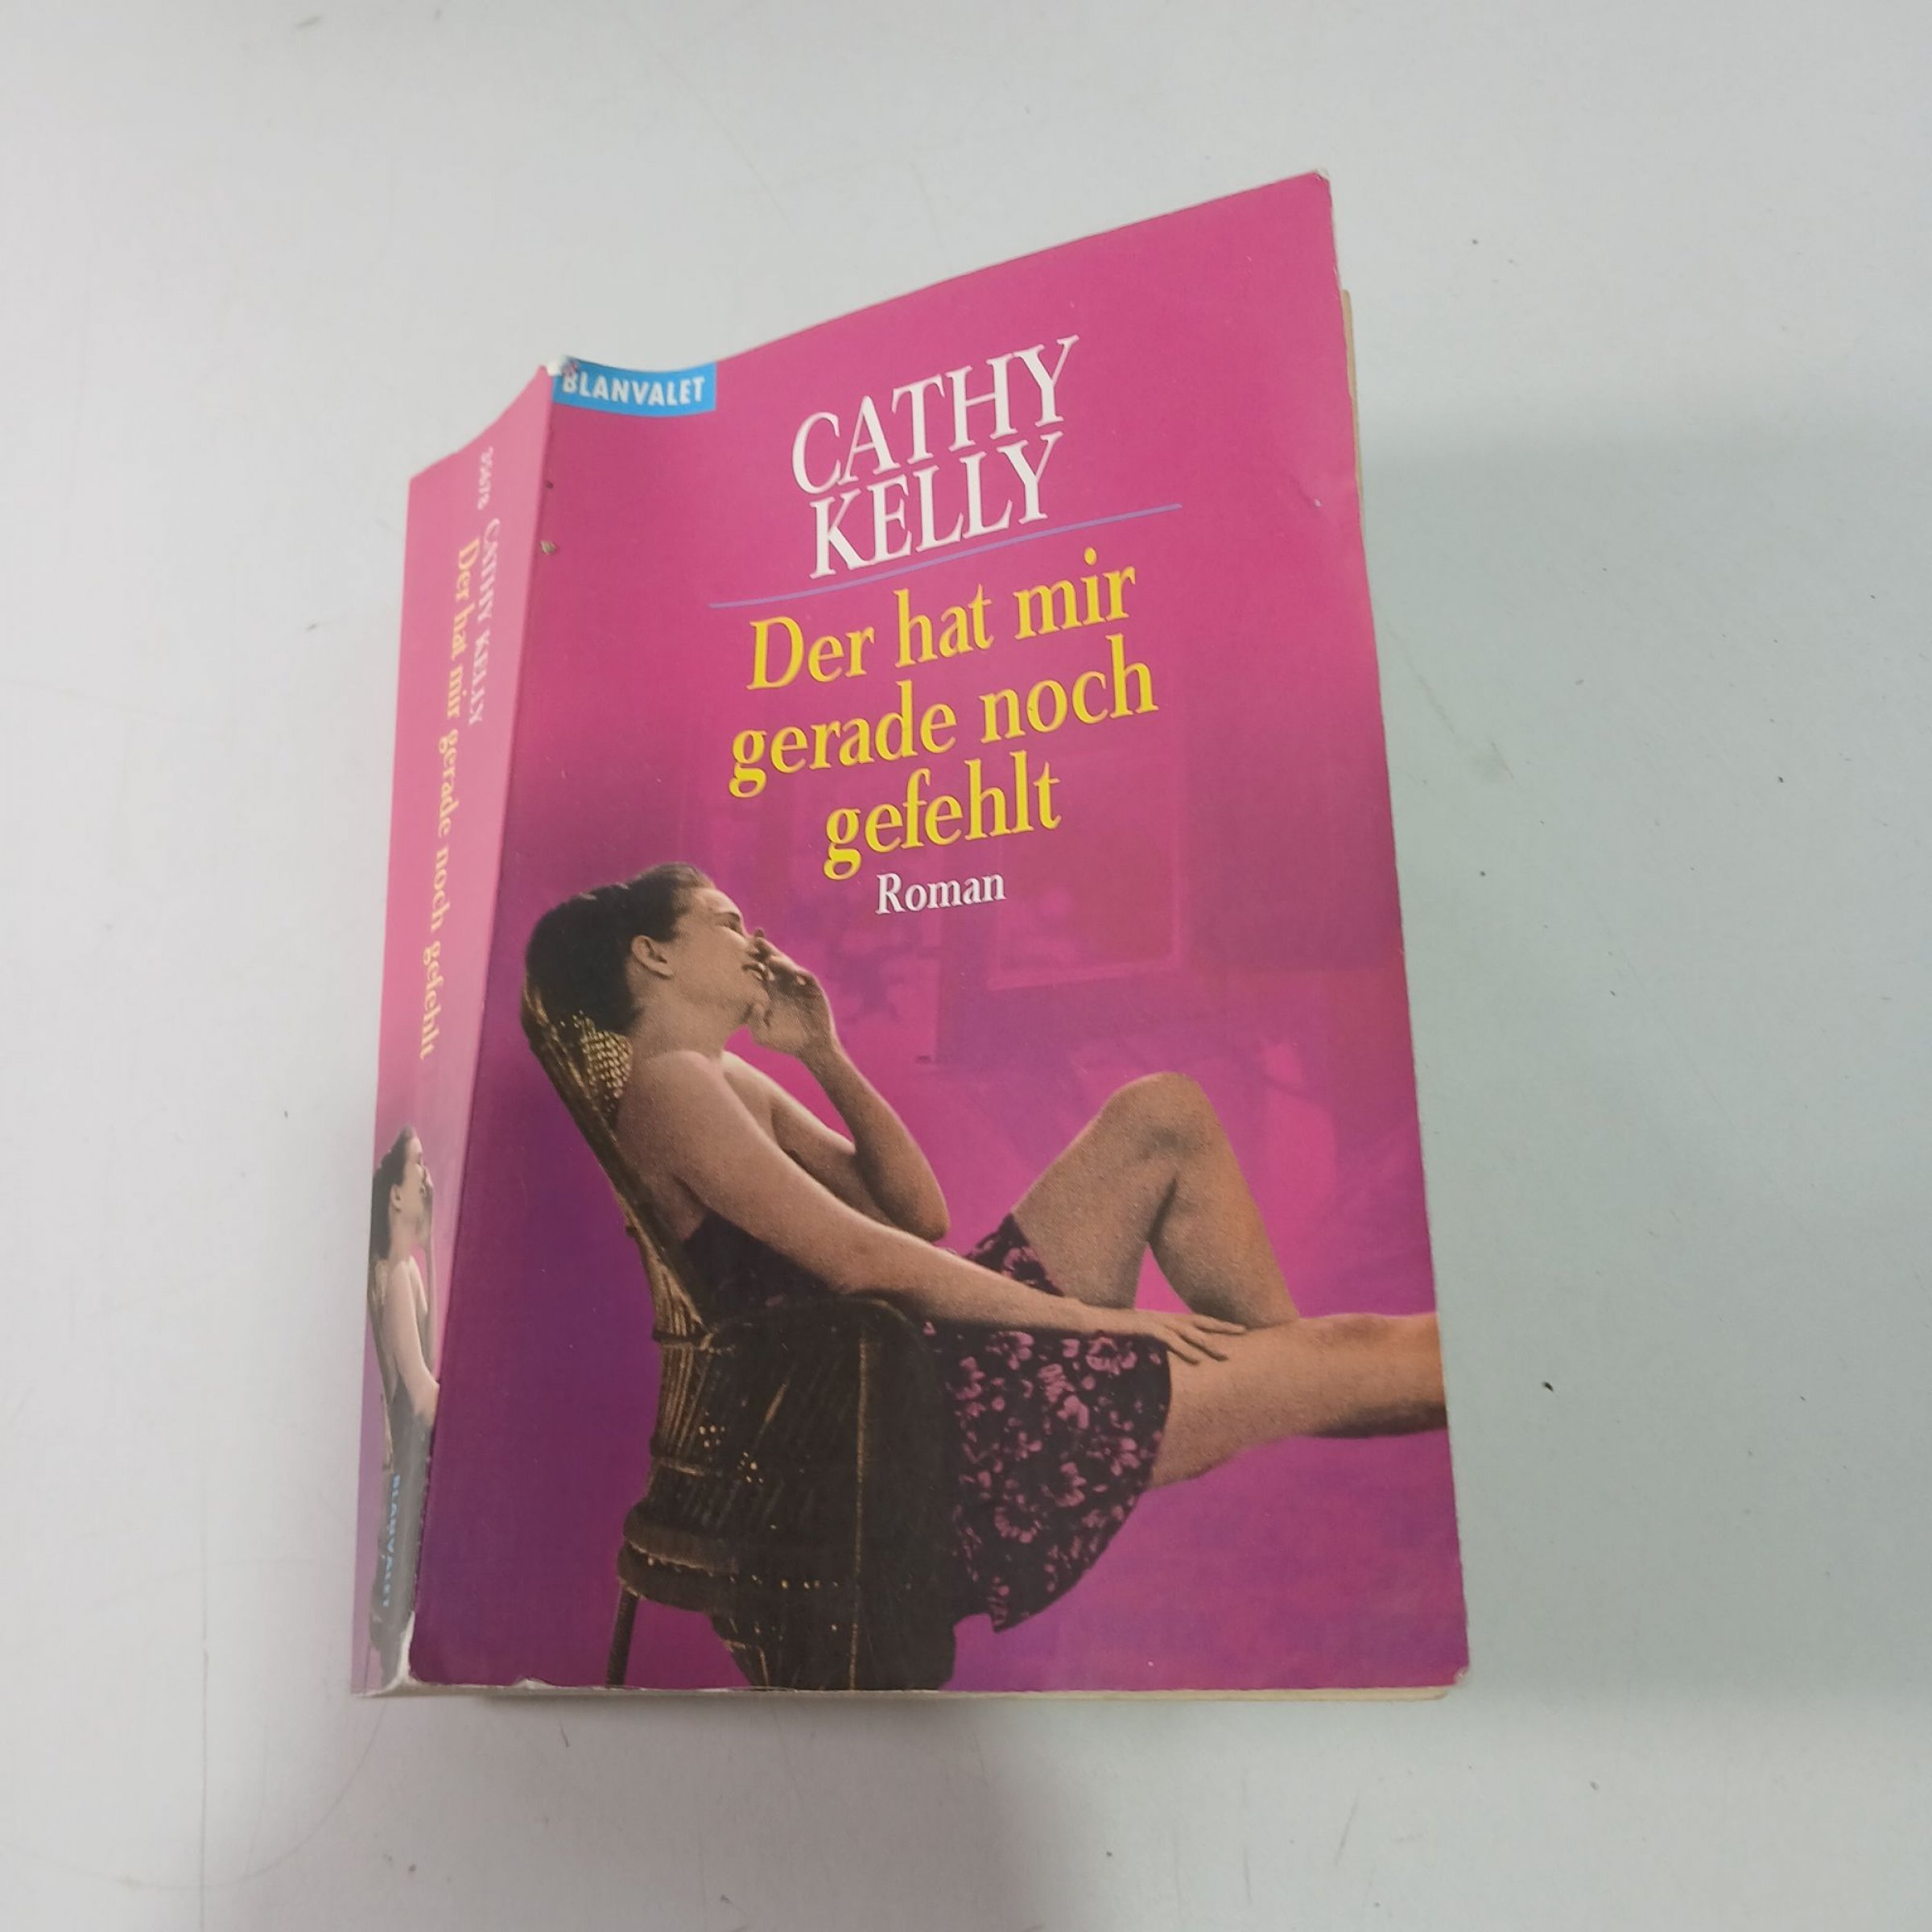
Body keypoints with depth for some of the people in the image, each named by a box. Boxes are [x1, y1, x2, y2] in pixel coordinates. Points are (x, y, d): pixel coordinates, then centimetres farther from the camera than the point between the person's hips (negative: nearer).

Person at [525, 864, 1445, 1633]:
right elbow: (856, 1259, -20)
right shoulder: (668, 1085, -11)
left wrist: (825, 1055, 10)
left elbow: (919, 1215, 14)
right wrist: (1086, 1316, -16)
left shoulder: (730, 1084, 19)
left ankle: (1283, 1379, 10)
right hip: (938, 1413, -10)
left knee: (1166, 1112, 8)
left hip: (947, 1345, 10)